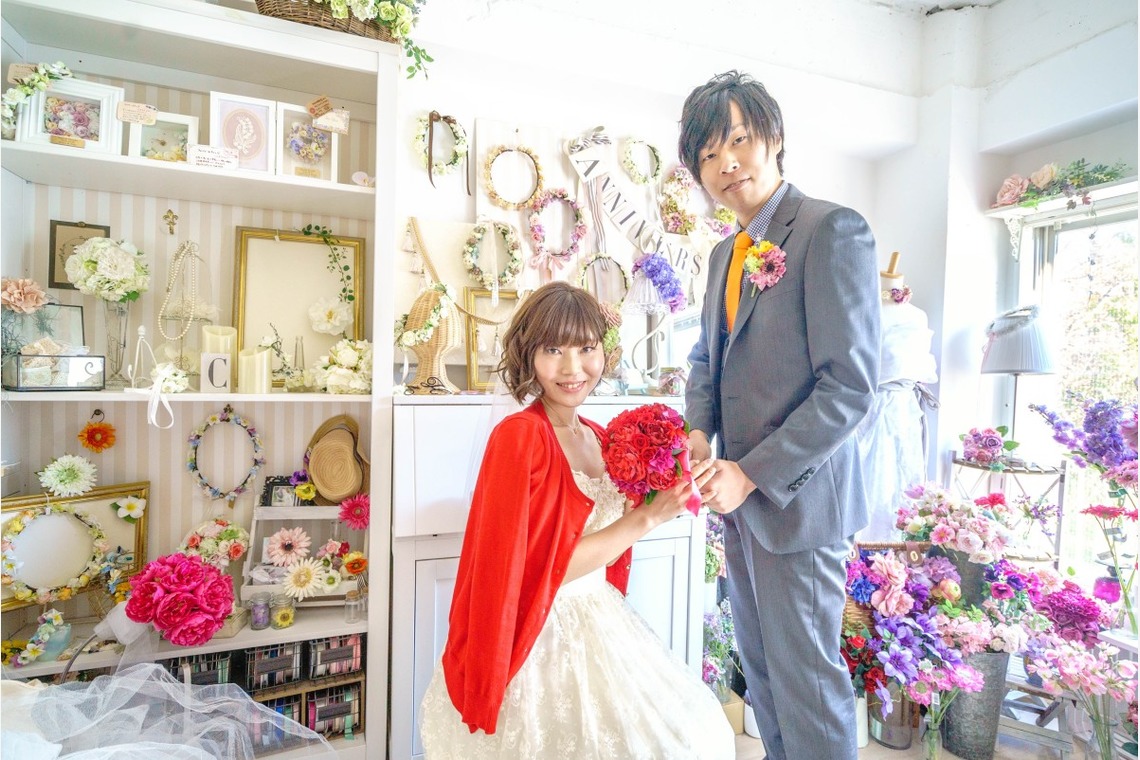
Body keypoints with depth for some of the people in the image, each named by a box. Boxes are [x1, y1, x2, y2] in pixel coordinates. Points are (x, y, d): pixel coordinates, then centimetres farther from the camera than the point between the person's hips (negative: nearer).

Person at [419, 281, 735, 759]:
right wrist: (645, 519, -20)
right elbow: (542, 570, -22)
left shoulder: (597, 437, 3)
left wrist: (657, 504, -2)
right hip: (542, 639, -7)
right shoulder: (519, 435, -21)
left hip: (598, 623, 8)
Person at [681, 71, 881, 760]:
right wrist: (700, 432, -1)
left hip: (798, 496, -8)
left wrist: (753, 473, -20)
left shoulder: (833, 229, -14)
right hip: (742, 497, 8)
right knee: (761, 667, 22)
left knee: (807, 672, 9)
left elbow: (851, 385, -20)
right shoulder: (726, 253, 12)